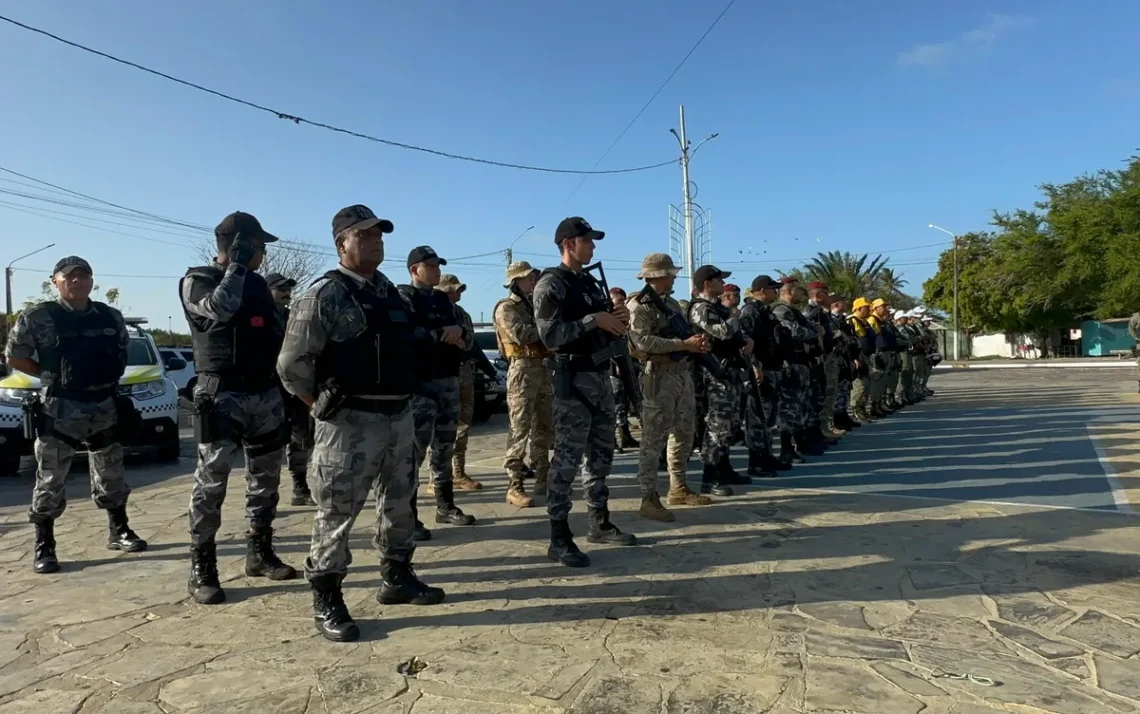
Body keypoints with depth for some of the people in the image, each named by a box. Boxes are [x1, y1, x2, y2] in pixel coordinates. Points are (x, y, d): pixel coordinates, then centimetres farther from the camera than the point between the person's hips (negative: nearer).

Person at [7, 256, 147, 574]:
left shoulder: (111, 317, 5)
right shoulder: (37, 318, -6)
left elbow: (122, 353, 18)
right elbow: (14, 358, 1)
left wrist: (107, 378, 6)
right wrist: (52, 377, -2)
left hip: (106, 407, 4)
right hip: (59, 410, -4)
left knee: (111, 477, 14)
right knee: (50, 482, 1)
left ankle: (118, 532, 28)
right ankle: (43, 547, 14)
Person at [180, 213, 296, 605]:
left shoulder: (257, 284, 15)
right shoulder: (197, 281, -2)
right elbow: (219, 308, -25)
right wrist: (237, 265, -15)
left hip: (266, 393, 7)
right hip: (222, 395, -6)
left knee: (266, 476, 11)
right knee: (211, 480, -7)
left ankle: (259, 552, 23)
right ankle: (201, 569, 0)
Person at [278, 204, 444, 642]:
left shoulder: (390, 292, 13)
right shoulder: (325, 295, -10)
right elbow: (292, 365, -12)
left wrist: (400, 400, 13)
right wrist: (327, 407, -7)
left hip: (400, 416, 8)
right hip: (351, 422, -8)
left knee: (400, 504, 17)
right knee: (336, 514, -1)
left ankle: (396, 578, 34)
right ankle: (326, 602, 13)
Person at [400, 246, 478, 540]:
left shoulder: (444, 300, 18)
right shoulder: (404, 296, -2)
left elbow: (469, 341, 16)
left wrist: (459, 332, -7)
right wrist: (443, 335, -10)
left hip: (449, 381, 7)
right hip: (419, 384, -7)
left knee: (444, 447, 13)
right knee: (415, 449, -9)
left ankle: (445, 506, 23)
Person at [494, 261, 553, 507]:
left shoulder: (536, 305, 20)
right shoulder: (506, 307, -5)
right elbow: (521, 334, -20)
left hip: (544, 368, 8)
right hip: (523, 369, -8)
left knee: (544, 428, 11)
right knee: (520, 429, -9)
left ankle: (543, 479, 21)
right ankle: (514, 486, -7)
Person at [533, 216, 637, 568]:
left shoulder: (591, 282, 17)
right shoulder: (551, 284, -8)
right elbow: (550, 335, -19)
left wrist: (618, 324, 2)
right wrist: (594, 319, -20)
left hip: (600, 376, 9)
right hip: (573, 379, -9)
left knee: (601, 455, 14)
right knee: (567, 458, -7)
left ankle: (599, 523, 26)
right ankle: (559, 538, -1)